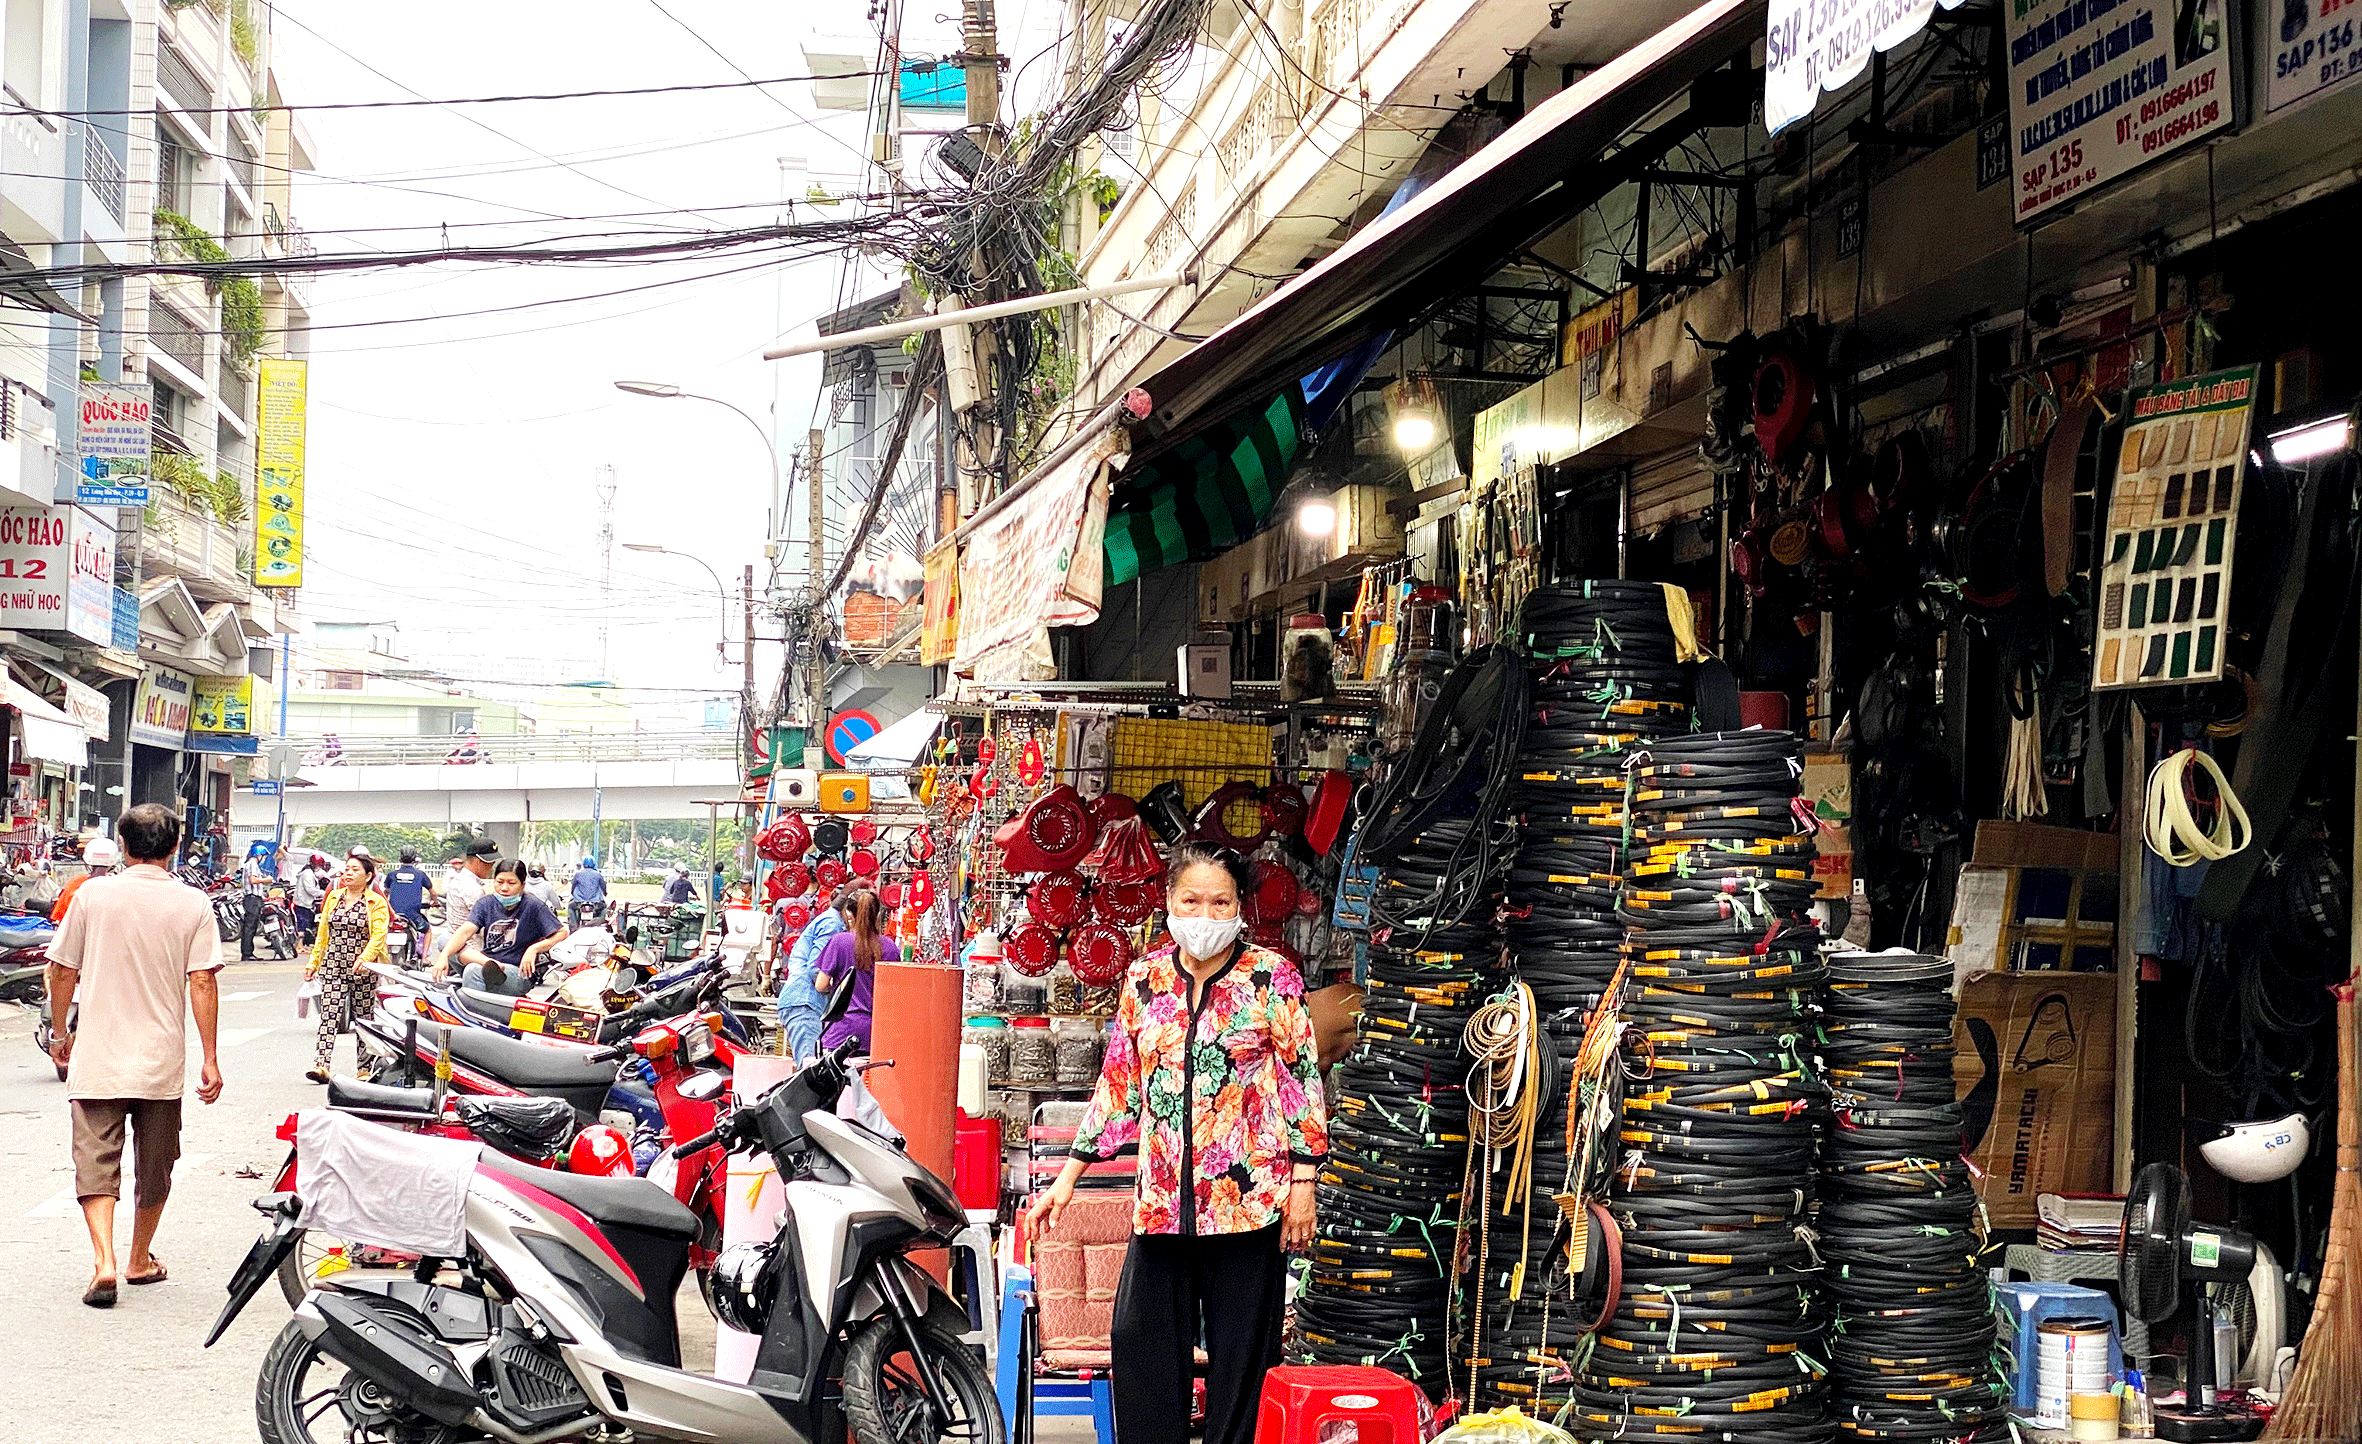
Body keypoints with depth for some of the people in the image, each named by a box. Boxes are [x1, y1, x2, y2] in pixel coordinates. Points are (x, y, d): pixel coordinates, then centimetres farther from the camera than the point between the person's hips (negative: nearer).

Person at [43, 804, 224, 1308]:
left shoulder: (93, 894, -2)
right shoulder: (193, 904, -5)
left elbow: (62, 970, 2)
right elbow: (202, 983, -8)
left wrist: (61, 1033, 17)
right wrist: (210, 1059, -3)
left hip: (97, 1058, -1)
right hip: (161, 1060, 1)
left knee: (96, 1161, 0)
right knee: (154, 1166, 16)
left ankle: (103, 1261, -17)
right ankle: (140, 1261, 28)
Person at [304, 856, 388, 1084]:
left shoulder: (377, 903, -2)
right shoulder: (333, 898, 12)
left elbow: (378, 935, -12)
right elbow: (323, 934, 18)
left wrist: (365, 958, -27)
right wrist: (313, 962, 14)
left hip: (362, 968, -3)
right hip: (333, 965, 3)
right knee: (329, 1015, -9)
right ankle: (321, 1065, -17)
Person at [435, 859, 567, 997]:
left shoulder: (533, 906, -6)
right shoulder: (486, 904, 5)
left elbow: (562, 933, -7)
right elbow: (466, 931, -9)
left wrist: (534, 949, -21)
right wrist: (444, 956, -25)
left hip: (519, 975, -6)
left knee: (474, 971, -34)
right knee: (444, 940, -13)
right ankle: (490, 964, -29)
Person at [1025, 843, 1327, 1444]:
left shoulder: (1271, 977, -2)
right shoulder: (1144, 980, 8)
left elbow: (1303, 1082, -2)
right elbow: (1118, 1085, 14)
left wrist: (1302, 1186, -6)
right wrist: (1067, 1177, 12)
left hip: (1248, 1199, -4)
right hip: (1162, 1202, 4)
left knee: (1242, 1352, 2)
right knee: (1140, 1341, 4)